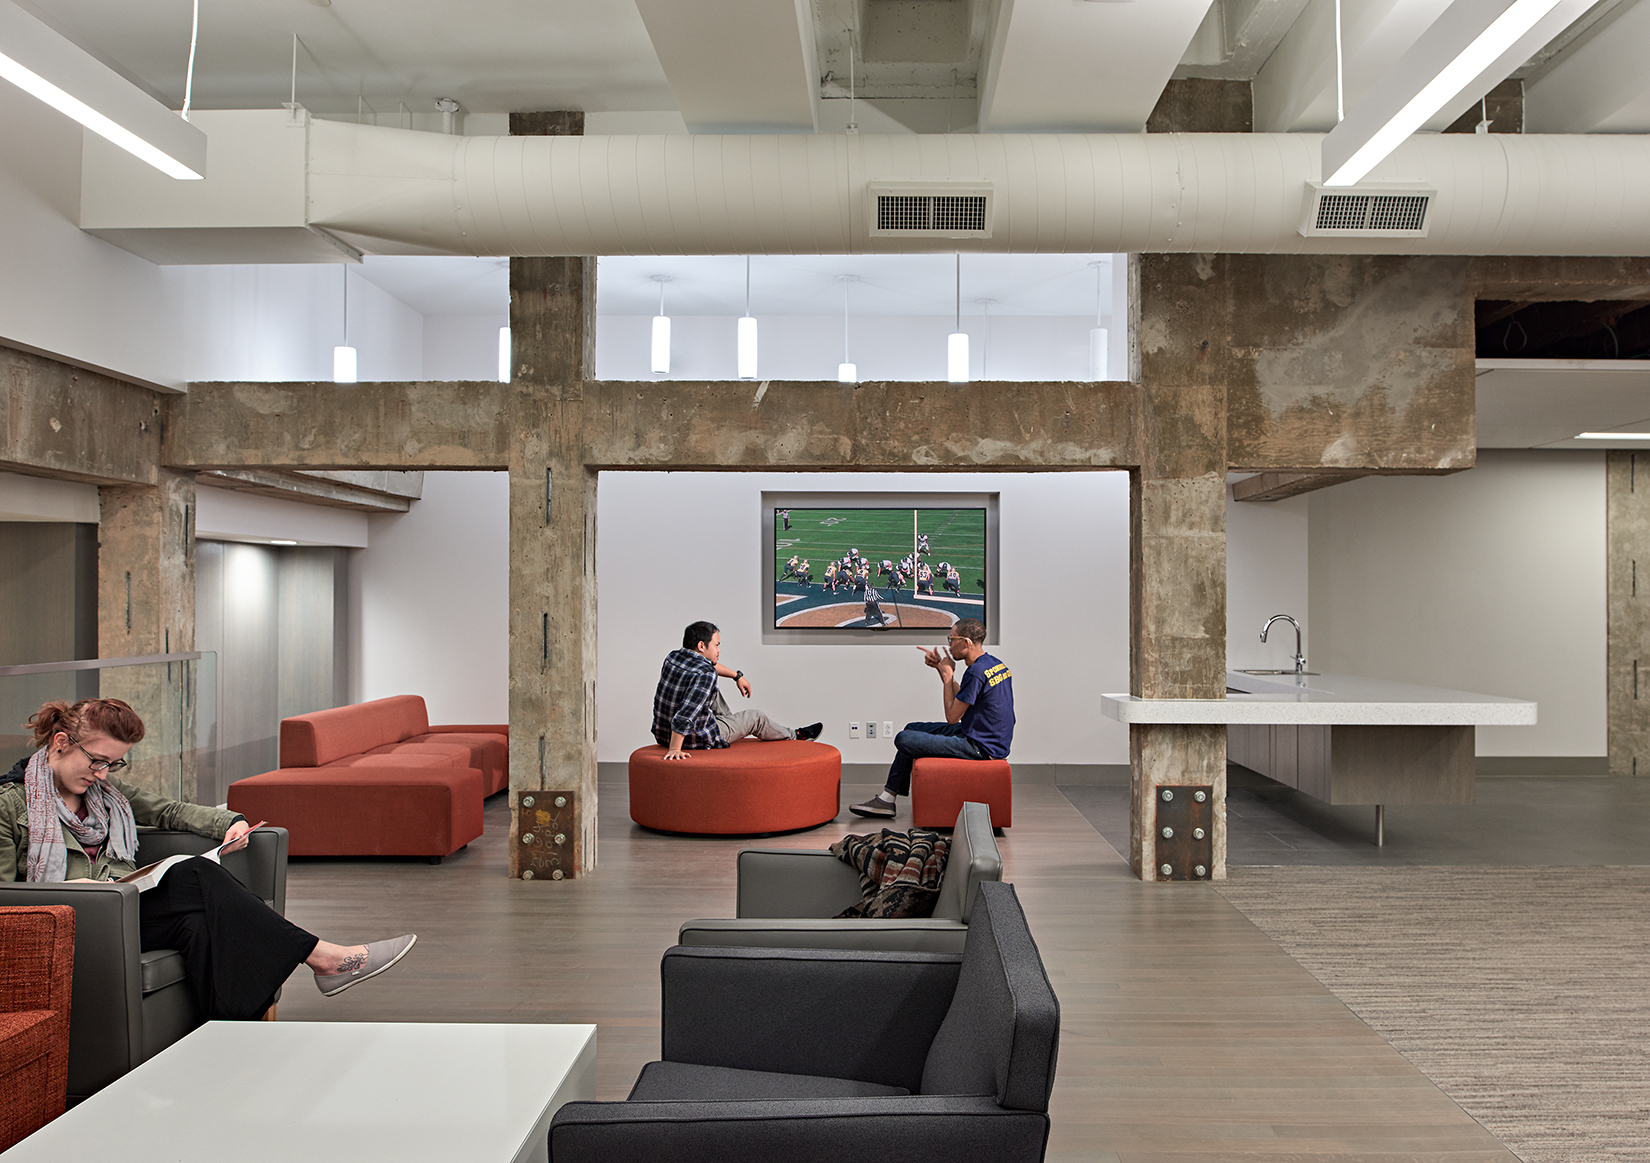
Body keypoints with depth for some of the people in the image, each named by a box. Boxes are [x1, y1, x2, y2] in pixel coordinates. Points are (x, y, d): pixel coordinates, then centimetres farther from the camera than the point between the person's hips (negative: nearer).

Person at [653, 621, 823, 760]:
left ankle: (730, 720, 48)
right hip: (696, 740, -7)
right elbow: (684, 716, -38)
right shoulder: (705, 675, -29)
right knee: (755, 718, 15)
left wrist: (737, 675, 23)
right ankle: (795, 736, 38)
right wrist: (674, 749, -35)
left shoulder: (673, 657, -2)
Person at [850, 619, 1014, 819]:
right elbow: (962, 699, 18)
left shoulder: (976, 672, -23)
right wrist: (941, 668, 9)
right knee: (913, 729, 16)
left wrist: (947, 676, -9)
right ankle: (887, 797, 14)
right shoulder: (996, 664, 8)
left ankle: (888, 797, 11)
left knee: (904, 740, -9)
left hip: (979, 747, -11)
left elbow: (952, 716, -17)